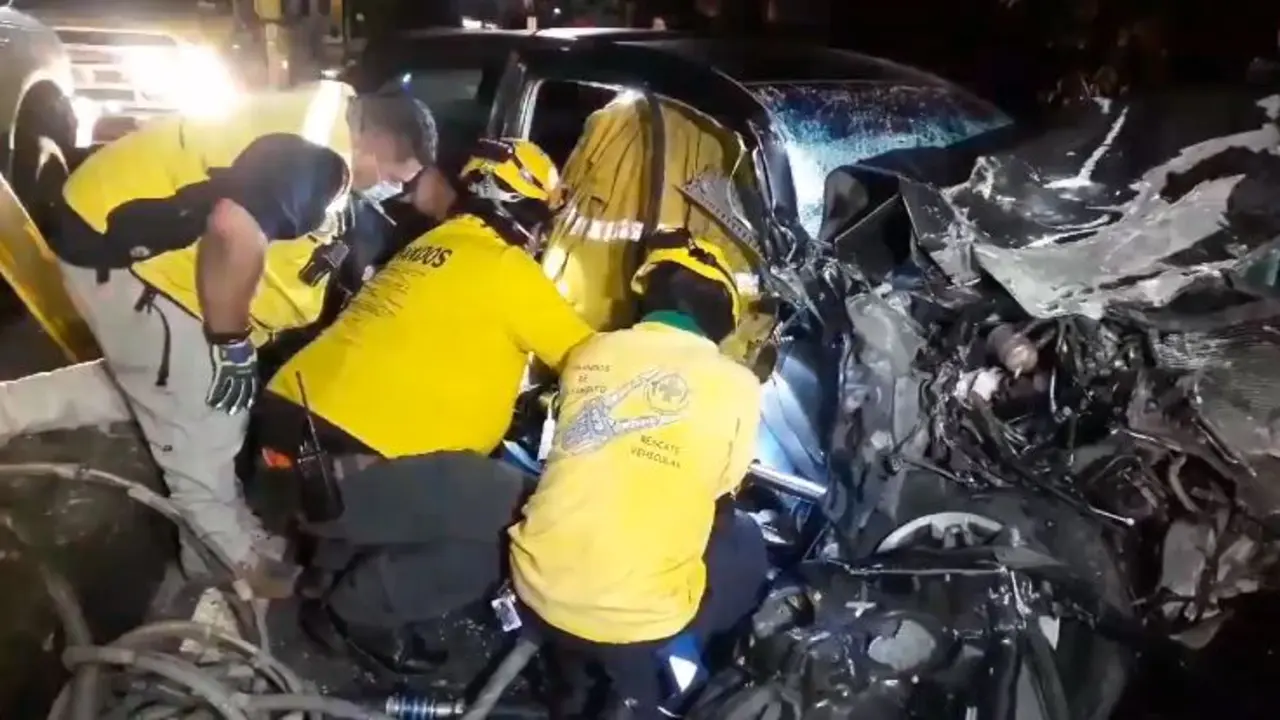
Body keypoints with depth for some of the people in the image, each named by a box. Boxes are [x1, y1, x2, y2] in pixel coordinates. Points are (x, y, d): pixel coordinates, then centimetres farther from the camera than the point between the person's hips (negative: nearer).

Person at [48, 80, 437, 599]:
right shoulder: (320, 149, -23)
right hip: (118, 243, -11)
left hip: (147, 243, 11)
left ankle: (234, 540, 34)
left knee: (217, 417, 19)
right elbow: (235, 231, -36)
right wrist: (231, 346, -23)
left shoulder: (325, 131, 11)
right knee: (202, 429, -3)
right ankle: (233, 569, 13)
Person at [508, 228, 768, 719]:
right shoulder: (736, 384, -6)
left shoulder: (589, 353, 4)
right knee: (746, 545, 22)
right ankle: (654, 668, 15)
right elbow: (720, 495, 9)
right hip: (637, 622, -3)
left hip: (535, 592, 4)